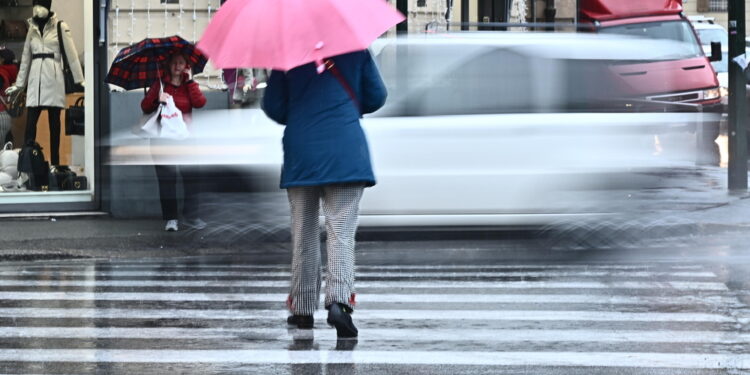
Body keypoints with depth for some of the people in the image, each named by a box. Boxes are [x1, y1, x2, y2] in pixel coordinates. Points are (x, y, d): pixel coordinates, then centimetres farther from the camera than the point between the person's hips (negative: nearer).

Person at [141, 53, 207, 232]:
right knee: (166, 178, -3)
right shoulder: (160, 85, 9)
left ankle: (191, 217, -3)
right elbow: (145, 107, 2)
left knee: (192, 176, -10)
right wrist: (157, 99, -16)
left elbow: (200, 102, -8)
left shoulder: (189, 85, 12)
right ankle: (171, 219, 3)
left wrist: (189, 80, -5)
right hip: (162, 137, -1)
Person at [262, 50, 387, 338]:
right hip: (346, 152, -1)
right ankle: (338, 300, -24)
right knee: (341, 232, -4)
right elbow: (376, 98, 8)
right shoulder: (355, 50, 4)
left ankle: (303, 308, 16)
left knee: (303, 233, 12)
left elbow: (272, 106, 3)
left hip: (301, 152, 1)